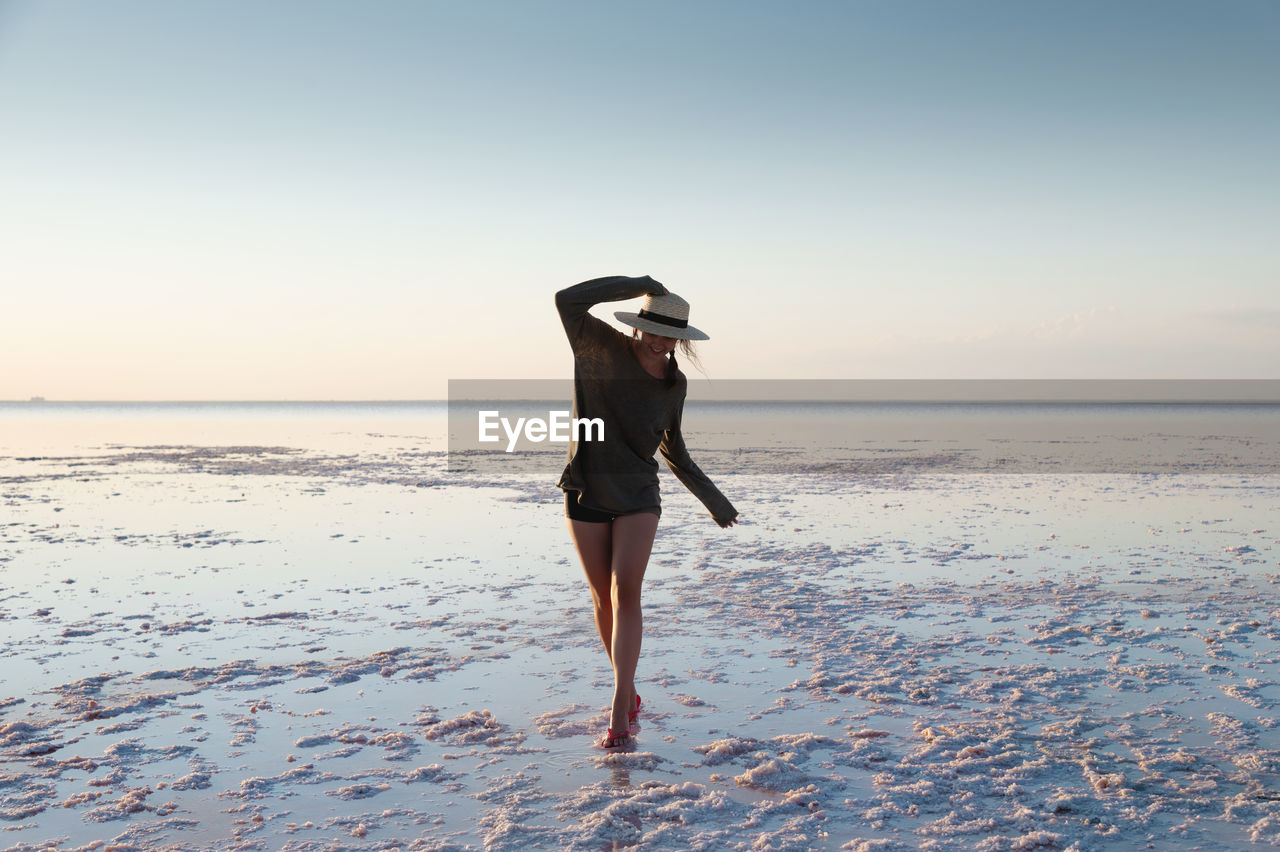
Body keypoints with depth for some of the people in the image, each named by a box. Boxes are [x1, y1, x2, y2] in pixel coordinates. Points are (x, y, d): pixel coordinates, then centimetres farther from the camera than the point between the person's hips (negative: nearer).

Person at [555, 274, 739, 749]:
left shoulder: (674, 384, 1)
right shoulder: (604, 348, -8)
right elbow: (568, 300, -26)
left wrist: (712, 498, 20)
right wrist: (640, 284, -21)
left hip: (638, 496, 1)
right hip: (588, 493, -1)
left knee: (626, 592, -16)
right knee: (604, 599, 7)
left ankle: (620, 710, -16)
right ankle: (628, 691, 26)